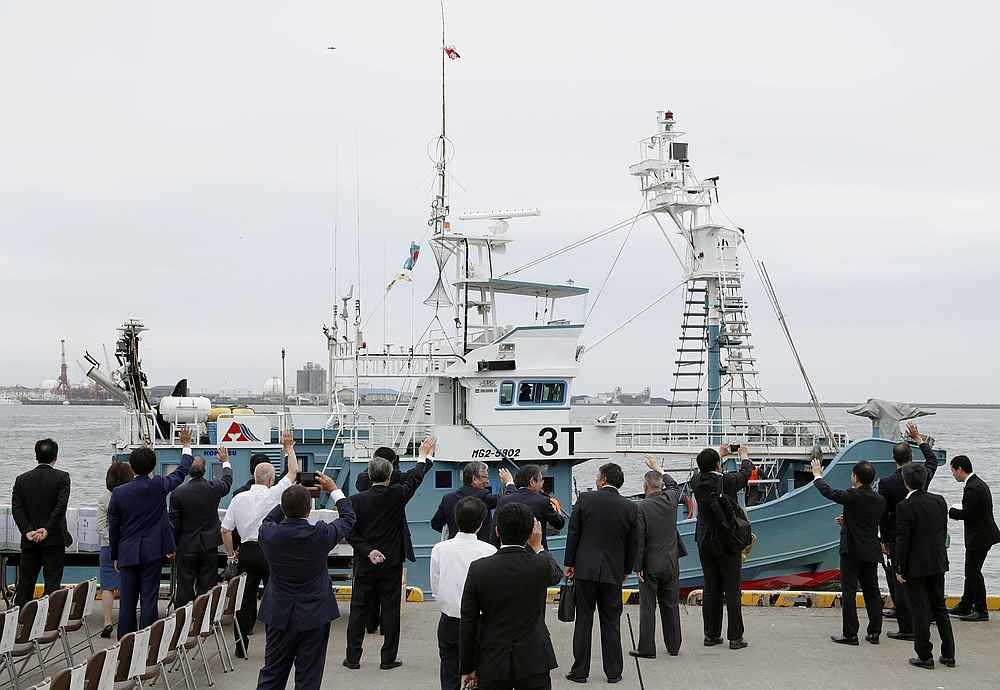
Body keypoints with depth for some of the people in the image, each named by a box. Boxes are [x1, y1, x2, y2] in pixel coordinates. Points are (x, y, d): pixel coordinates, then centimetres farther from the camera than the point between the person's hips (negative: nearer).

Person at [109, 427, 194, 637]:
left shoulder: (119, 492, -4)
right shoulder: (159, 486, -7)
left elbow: (113, 527, 3)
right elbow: (182, 472, 12)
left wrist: (115, 556, 14)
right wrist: (186, 445, 27)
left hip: (127, 554, 2)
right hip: (152, 552, -1)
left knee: (127, 601, 7)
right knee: (149, 599, 0)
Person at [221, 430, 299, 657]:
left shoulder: (238, 499, 3)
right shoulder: (273, 494, -8)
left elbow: (225, 530, 4)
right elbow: (293, 471, 4)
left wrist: (231, 555, 15)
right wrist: (289, 448, 17)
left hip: (246, 551, 4)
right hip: (269, 551, -4)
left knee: (246, 598, 8)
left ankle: (241, 645, 9)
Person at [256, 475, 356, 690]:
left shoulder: (268, 534, -13)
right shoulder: (320, 534, -18)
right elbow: (348, 519, 2)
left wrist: (290, 497, 15)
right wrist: (334, 490, 13)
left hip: (279, 616, 2)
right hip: (314, 616, -2)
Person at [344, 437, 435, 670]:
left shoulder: (356, 500, -7)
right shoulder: (396, 496, -8)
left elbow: (350, 533, -10)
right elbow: (414, 478, 9)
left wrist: (368, 551, -7)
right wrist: (425, 456, 23)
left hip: (365, 565, 1)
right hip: (391, 564, -1)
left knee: (358, 610, 7)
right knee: (390, 610, 6)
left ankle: (353, 658, 11)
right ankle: (388, 658, 8)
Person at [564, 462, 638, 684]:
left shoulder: (585, 499, -6)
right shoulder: (630, 508, -2)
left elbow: (573, 533, -3)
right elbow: (632, 544, 6)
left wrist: (569, 563, 7)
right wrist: (626, 570, 19)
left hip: (585, 569, -1)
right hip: (613, 572, 1)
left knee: (583, 621, 6)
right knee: (611, 624, 9)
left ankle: (580, 671, 9)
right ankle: (613, 672, 13)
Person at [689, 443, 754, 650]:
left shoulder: (696, 482, -3)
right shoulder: (727, 481, -14)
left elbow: (705, 470, 21)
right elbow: (746, 472, 6)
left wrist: (719, 453, 36)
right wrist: (744, 455, 27)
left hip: (705, 543, 5)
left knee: (711, 589, 9)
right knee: (732, 590, 0)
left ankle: (711, 635, 13)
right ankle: (735, 637, 2)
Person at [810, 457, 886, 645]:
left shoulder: (852, 496, -15)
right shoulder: (880, 500, 4)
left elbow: (828, 492, -3)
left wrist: (818, 475, 14)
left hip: (852, 551, -6)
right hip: (871, 552, 6)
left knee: (849, 592, -2)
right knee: (872, 592, 12)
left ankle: (850, 634, -2)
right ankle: (874, 632, 15)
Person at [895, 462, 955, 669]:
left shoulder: (905, 507, -18)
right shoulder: (939, 501, 1)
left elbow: (903, 540, -16)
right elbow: (944, 532, 8)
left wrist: (900, 569, -8)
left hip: (916, 566, -6)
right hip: (938, 563, 6)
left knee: (920, 612, 2)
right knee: (940, 607, 16)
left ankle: (925, 656, 8)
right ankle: (948, 654, 21)